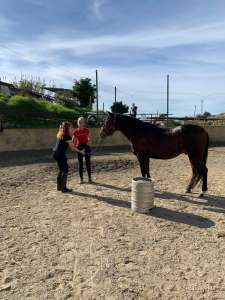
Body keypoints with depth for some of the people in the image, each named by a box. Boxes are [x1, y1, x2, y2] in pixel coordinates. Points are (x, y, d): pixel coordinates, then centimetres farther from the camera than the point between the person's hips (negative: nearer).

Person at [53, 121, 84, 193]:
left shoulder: (60, 135, 15)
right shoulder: (67, 136, -12)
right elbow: (72, 147, -8)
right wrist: (80, 152, 3)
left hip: (55, 153, 9)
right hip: (60, 154, -9)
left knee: (61, 170, 19)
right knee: (65, 170, 0)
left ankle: (59, 186, 27)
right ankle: (63, 188, 4)